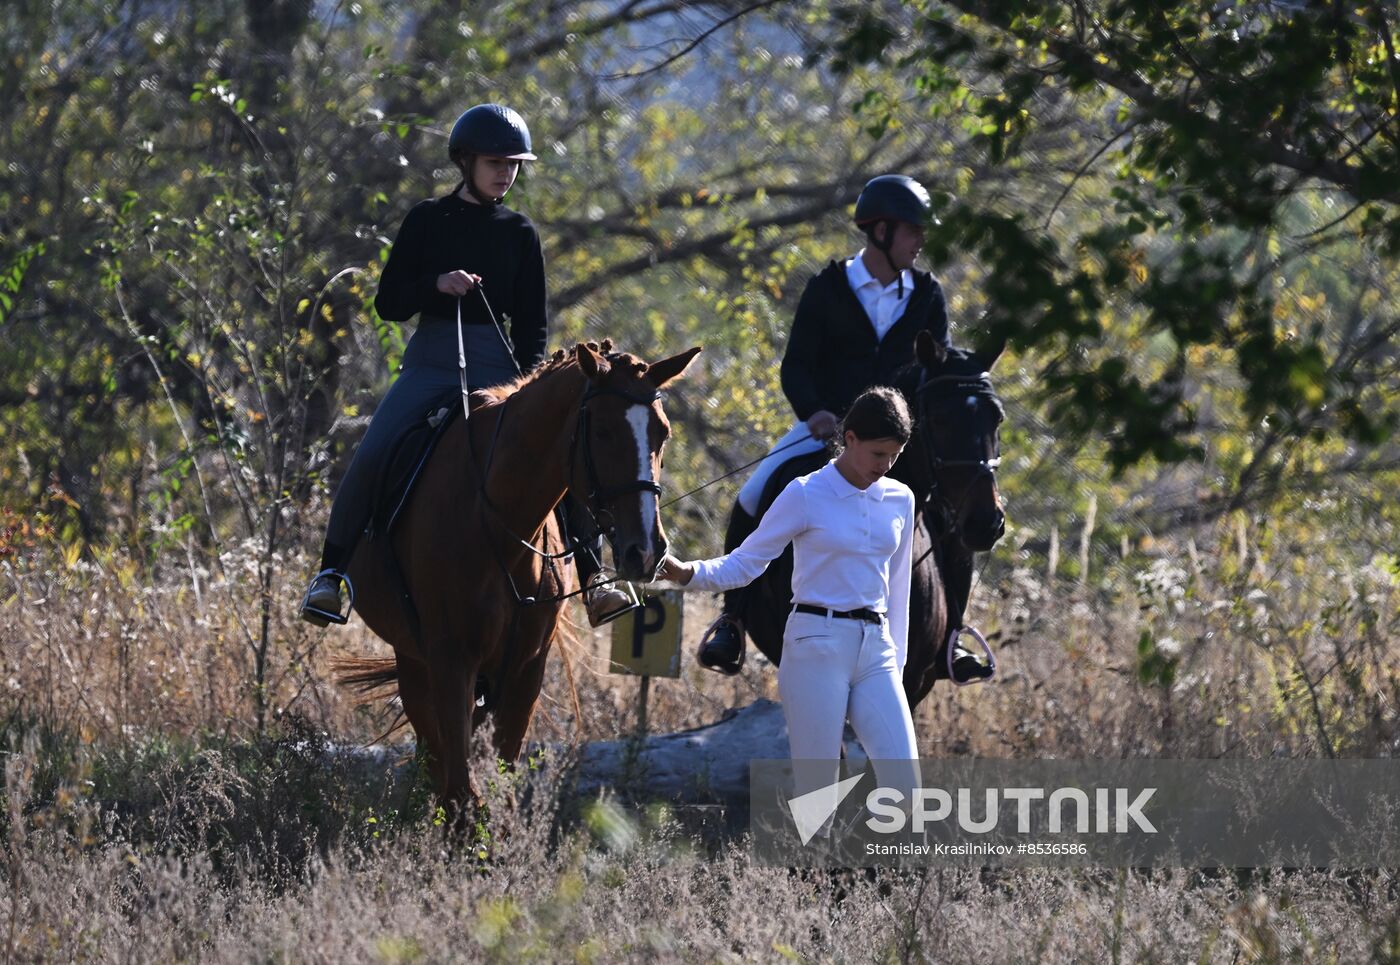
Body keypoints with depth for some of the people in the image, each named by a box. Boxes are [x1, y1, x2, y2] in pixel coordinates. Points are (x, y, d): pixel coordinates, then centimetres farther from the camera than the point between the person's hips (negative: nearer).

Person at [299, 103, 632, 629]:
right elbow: (388, 303, 2)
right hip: (431, 362, -2)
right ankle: (332, 571, -8)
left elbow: (532, 324, 9)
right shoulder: (428, 220, 4)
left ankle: (591, 578, -9)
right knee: (370, 459, -22)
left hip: (497, 367, 2)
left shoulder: (520, 234, 9)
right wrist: (437, 285, -16)